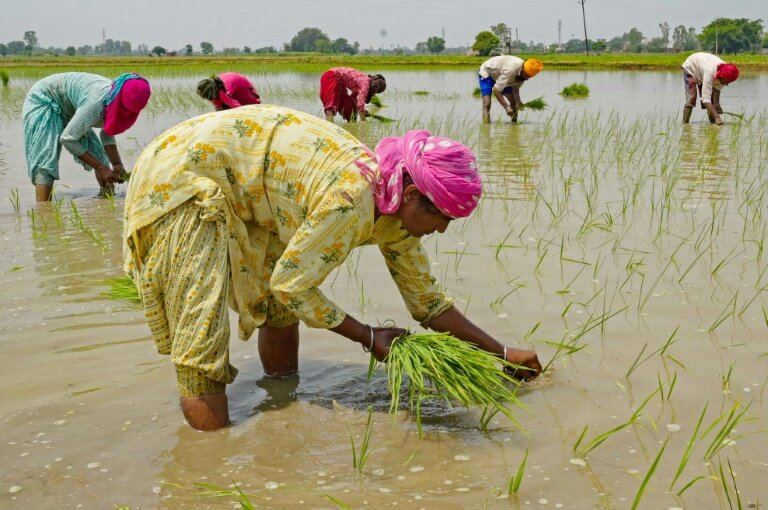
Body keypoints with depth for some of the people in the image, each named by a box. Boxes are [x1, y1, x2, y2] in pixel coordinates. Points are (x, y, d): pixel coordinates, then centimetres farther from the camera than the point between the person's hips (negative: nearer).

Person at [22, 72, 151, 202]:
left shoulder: (118, 101, -16)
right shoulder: (97, 103, -40)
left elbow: (108, 134, -2)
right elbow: (68, 139, -34)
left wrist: (116, 163, -18)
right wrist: (100, 168, -30)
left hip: (69, 109, 8)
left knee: (99, 154, 5)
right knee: (46, 162, -23)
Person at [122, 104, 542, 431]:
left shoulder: (397, 212, -3)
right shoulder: (351, 201, -31)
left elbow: (427, 300, 8)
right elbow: (291, 286, -21)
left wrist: (501, 352, 8)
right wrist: (369, 337, -11)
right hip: (183, 175, -9)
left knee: (279, 309, 13)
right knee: (203, 335, -12)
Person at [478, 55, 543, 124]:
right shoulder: (511, 69, -41)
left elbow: (515, 87, -5)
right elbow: (496, 90, -40)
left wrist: (518, 102, -25)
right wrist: (506, 107, -41)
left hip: (500, 74, 7)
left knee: (514, 102, -2)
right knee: (487, 104, -22)